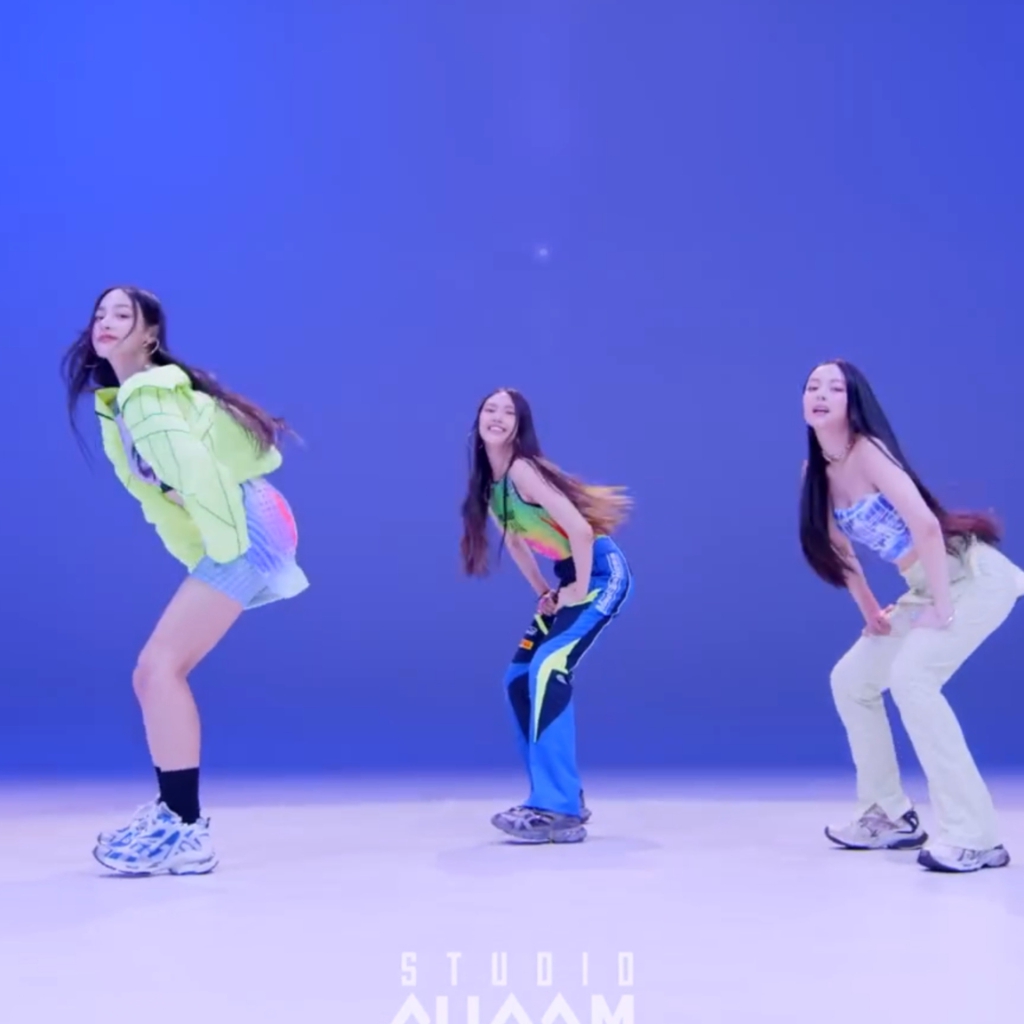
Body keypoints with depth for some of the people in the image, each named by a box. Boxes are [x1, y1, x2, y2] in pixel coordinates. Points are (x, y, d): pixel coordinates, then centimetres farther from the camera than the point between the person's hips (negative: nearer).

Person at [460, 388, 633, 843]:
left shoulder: (522, 469, -20)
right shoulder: (488, 482, 6)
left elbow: (580, 529, -27)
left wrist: (579, 589, -17)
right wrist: (543, 592, 13)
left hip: (602, 574, -9)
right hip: (570, 580, 9)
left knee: (547, 671, -21)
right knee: (519, 680, 5)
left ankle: (558, 809, -17)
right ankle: (563, 798, 15)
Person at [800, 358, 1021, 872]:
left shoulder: (867, 450, -19)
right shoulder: (817, 470, 5)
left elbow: (926, 524, -28)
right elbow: (837, 545, 17)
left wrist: (942, 610, -23)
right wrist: (869, 610, 14)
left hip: (974, 576, -9)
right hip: (925, 589, 9)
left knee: (912, 677, -26)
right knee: (850, 681, 8)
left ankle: (974, 835, -20)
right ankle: (891, 816, 18)